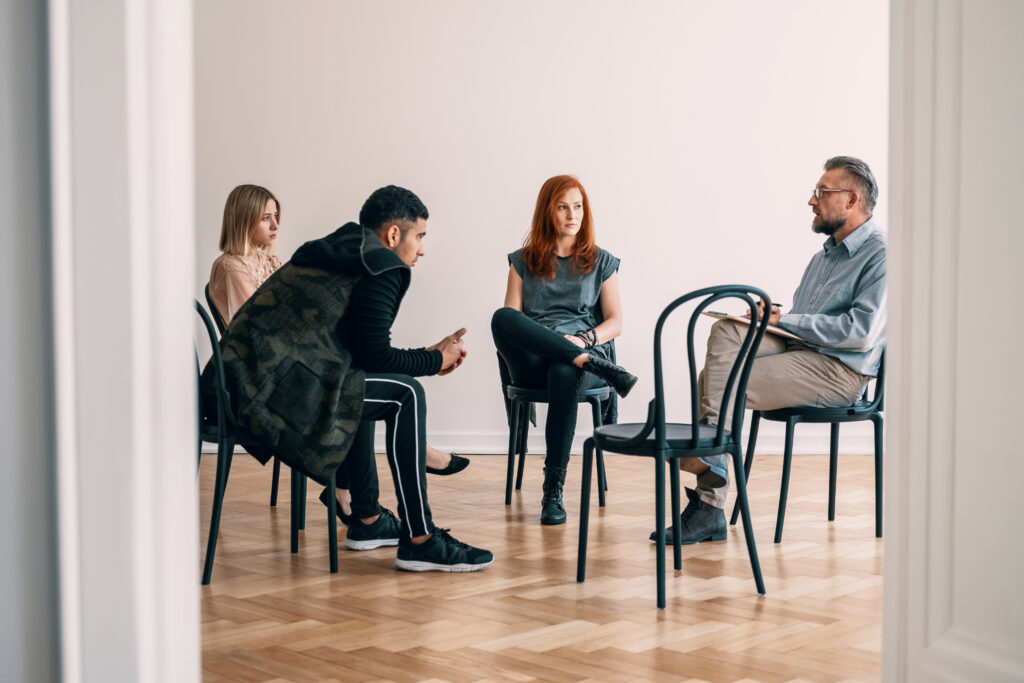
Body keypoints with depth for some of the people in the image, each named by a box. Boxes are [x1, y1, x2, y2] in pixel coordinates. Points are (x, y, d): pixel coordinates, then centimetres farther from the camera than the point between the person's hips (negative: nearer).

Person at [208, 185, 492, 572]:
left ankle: (367, 520, 36)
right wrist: (436, 360, 10)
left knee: (362, 386, 32)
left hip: (242, 378, 11)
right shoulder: (381, 268, -3)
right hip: (273, 387, -11)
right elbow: (374, 356, -6)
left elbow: (358, 349, 29)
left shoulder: (331, 253, 27)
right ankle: (419, 541, -5)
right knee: (405, 394, -6)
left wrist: (426, 355, 28)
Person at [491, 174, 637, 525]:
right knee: (500, 317, -32)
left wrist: (584, 340, -12)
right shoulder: (523, 261, 17)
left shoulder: (602, 262, 17)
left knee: (563, 374, -40)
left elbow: (615, 323, 11)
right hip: (531, 362, 1)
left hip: (584, 350, -1)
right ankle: (593, 364, -35)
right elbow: (509, 319, 6)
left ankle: (553, 492, -35)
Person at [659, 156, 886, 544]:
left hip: (840, 370, -8)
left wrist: (785, 321, -15)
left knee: (720, 386, -20)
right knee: (726, 332, -19)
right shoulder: (826, 253, 23)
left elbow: (861, 333, -19)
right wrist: (773, 314, 2)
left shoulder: (880, 255, -8)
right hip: (800, 351, 8)